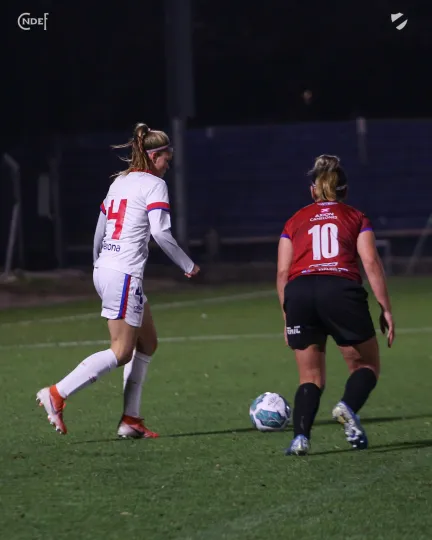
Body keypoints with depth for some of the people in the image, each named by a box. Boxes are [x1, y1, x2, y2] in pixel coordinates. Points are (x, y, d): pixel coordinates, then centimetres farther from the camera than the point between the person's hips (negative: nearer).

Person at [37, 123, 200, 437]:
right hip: (125, 273, -9)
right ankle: (57, 394, -13)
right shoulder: (154, 184, -7)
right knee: (121, 352, -6)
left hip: (104, 269, 9)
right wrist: (188, 266, -4)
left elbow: (99, 230, 20)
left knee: (148, 343, 14)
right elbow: (161, 232, -15)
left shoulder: (119, 182, 17)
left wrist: (99, 262, 32)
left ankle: (131, 419, 10)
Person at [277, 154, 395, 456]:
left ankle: (301, 436, -9)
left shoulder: (295, 222, 23)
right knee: (367, 365, 14)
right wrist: (386, 309, 3)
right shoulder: (356, 219, 19)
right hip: (341, 291, -2)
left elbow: (283, 272, 14)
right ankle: (349, 407, -17)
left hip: (298, 294, 2)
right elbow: (371, 263, 5)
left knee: (311, 377, 13)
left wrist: (287, 317, 19)